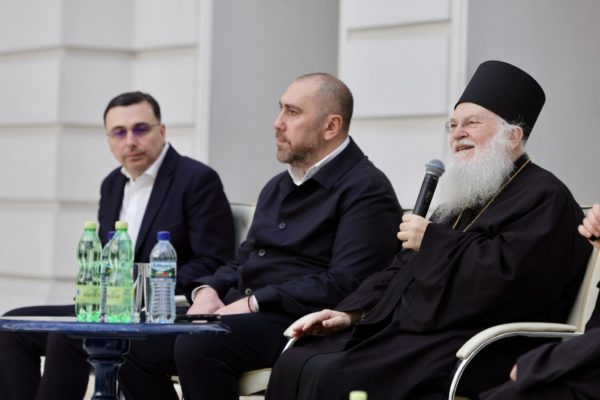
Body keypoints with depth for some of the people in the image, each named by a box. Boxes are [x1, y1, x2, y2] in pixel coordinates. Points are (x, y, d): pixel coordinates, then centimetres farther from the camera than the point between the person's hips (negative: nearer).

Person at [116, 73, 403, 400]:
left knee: (197, 346, -32)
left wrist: (254, 303, -18)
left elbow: (344, 284, -17)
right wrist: (208, 290, 4)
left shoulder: (366, 189, -7)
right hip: (237, 309, 9)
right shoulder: (277, 188, 22)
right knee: (136, 348, -9)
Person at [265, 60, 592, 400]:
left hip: (465, 348, -9)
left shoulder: (544, 198, -5)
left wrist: (431, 241, -9)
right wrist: (351, 313, 7)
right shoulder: (464, 196, 24)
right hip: (409, 331, 9)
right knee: (296, 365, -9)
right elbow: (403, 270, 24)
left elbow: (504, 274, -21)